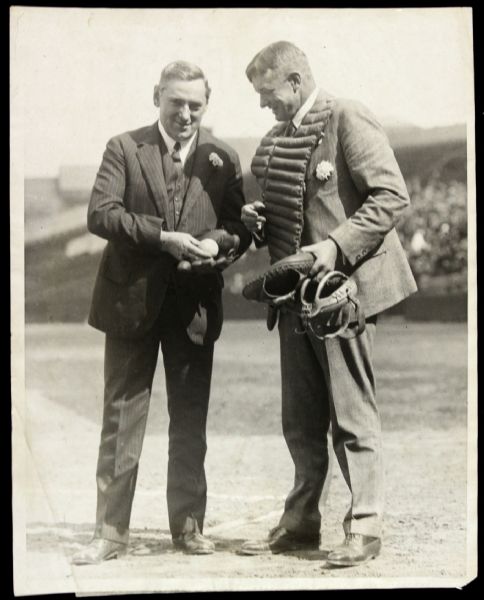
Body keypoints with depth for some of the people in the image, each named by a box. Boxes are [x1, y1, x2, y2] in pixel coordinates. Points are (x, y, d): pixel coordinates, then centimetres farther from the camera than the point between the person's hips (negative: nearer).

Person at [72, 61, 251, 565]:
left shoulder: (222, 159, 6)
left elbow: (239, 225, 6)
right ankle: (110, 532, 7)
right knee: (121, 419, 2)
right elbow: (100, 214, -11)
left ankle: (187, 525, 19)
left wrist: (226, 248, -17)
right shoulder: (124, 149, 0)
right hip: (132, 300, -2)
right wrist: (162, 236, -22)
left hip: (194, 305, 2)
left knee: (190, 420, 9)